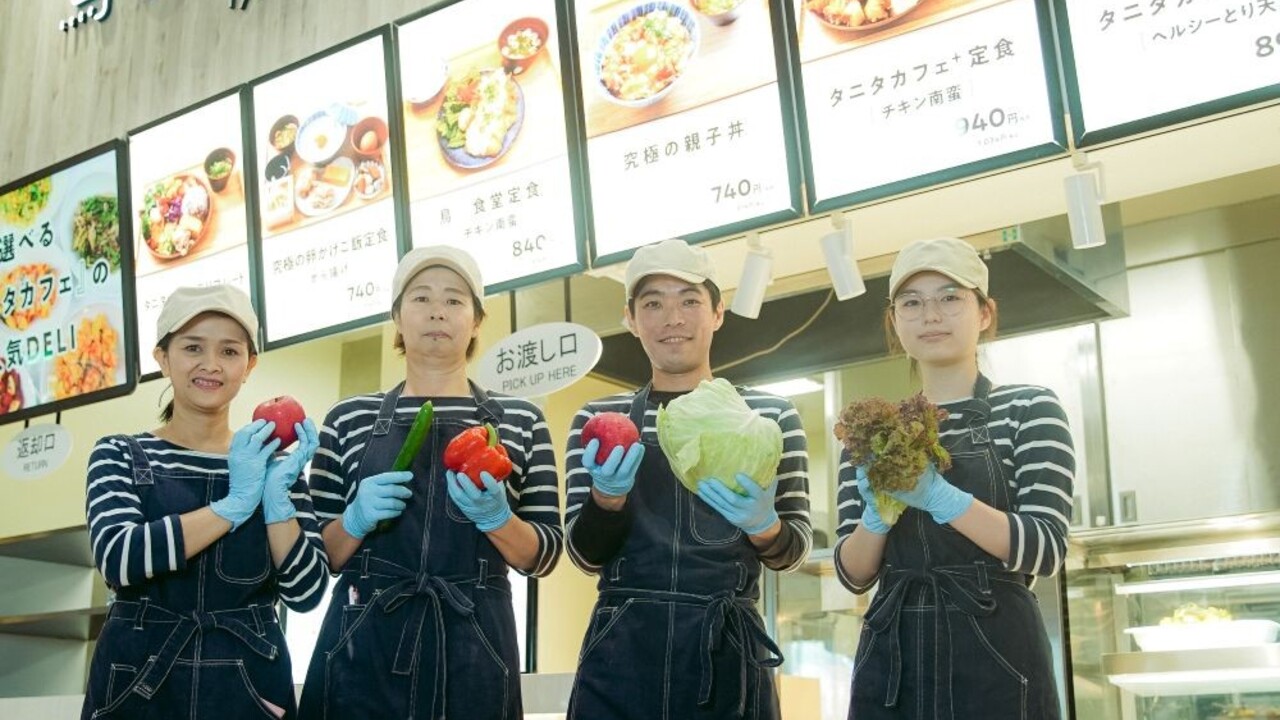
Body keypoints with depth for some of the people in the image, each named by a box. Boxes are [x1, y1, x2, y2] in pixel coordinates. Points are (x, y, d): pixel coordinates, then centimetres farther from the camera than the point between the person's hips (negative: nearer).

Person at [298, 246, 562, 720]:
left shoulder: (520, 421, 5)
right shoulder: (349, 420, 6)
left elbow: (543, 556, 4)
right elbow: (317, 555, 8)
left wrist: (495, 516, -14)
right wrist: (355, 520, -11)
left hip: (473, 648, 0)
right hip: (363, 645, 0)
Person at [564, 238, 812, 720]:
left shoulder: (770, 415, 4)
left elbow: (795, 549, 3)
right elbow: (586, 555, 2)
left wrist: (762, 523, -18)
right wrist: (607, 497, -17)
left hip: (729, 654, 0)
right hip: (622, 655, 0)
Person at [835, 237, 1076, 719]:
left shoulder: (1029, 408, -1)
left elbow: (1047, 550, -11)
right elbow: (854, 575, 6)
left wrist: (939, 497, -23)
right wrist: (877, 514, -14)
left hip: (994, 656, -3)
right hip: (892, 660, 3)